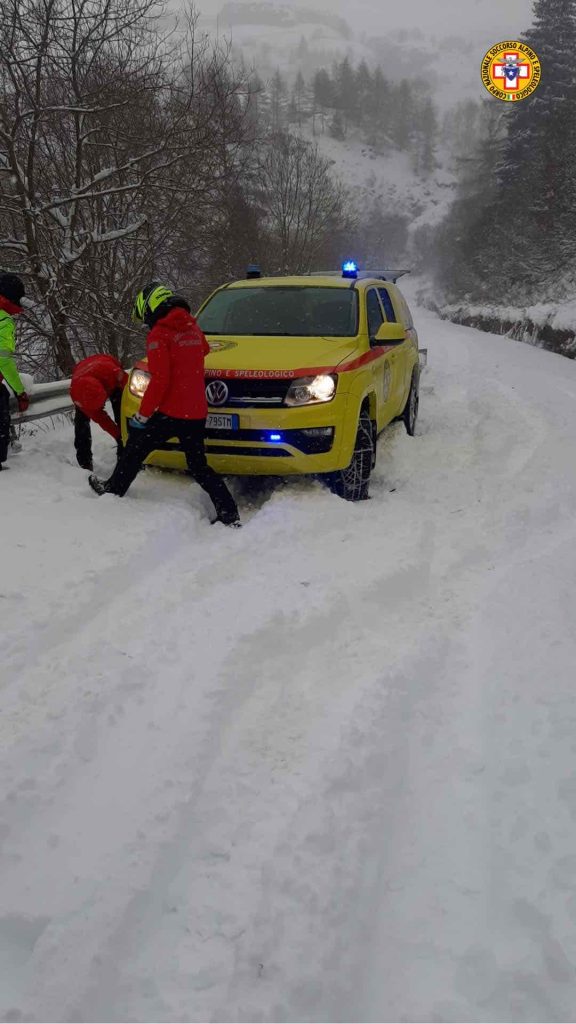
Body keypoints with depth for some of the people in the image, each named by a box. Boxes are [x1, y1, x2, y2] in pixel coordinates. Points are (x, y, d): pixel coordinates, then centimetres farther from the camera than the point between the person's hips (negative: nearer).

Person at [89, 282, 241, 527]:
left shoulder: (158, 335, -11)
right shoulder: (193, 328, 11)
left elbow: (159, 380, -18)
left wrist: (142, 415, -12)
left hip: (170, 412, -6)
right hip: (197, 412, 6)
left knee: (135, 449, 16)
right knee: (198, 466, 11)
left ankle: (113, 489, 32)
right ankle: (229, 514, 2)